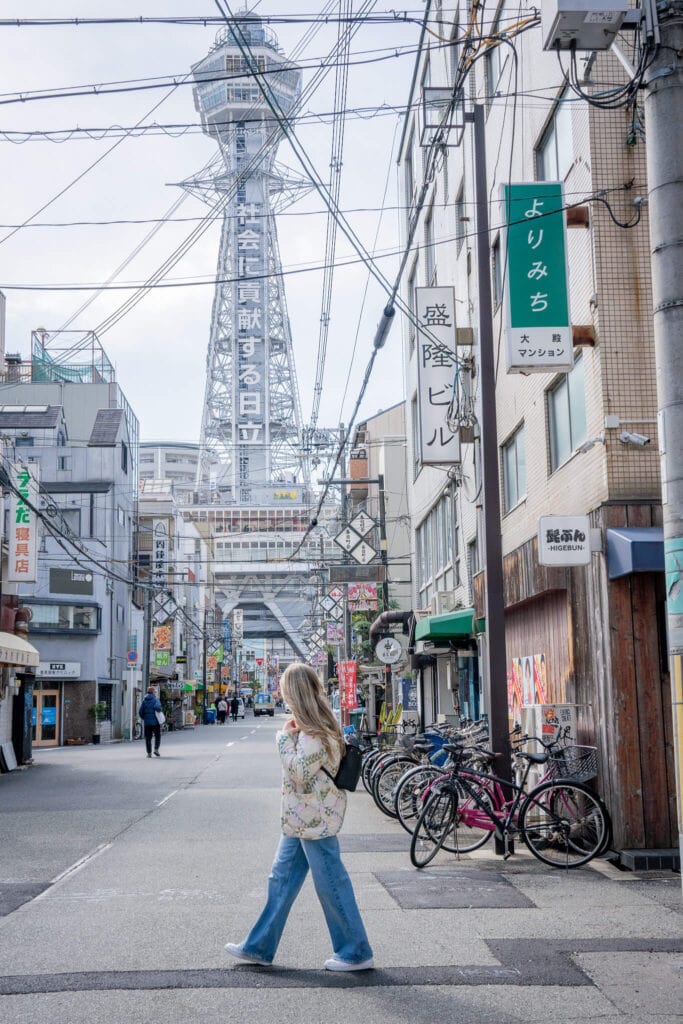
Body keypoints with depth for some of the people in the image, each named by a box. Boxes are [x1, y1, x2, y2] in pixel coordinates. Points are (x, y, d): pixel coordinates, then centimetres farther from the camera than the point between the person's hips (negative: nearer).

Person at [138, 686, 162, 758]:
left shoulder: (144, 700, 8)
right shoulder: (155, 699, -3)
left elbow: (140, 711, 4)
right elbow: (157, 707, -23)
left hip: (147, 722, 3)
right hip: (155, 721, -3)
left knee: (148, 737, 7)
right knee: (157, 736, 10)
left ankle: (149, 752, 2)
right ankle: (156, 749, -6)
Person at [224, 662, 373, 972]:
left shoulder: (315, 730, -20)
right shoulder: (317, 723, 12)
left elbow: (300, 772, -24)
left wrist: (285, 737, -17)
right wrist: (290, 735, 7)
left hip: (315, 819, -11)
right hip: (301, 818, 11)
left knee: (331, 884, 0)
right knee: (281, 879, 16)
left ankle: (356, 953, 12)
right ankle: (259, 947, 25)